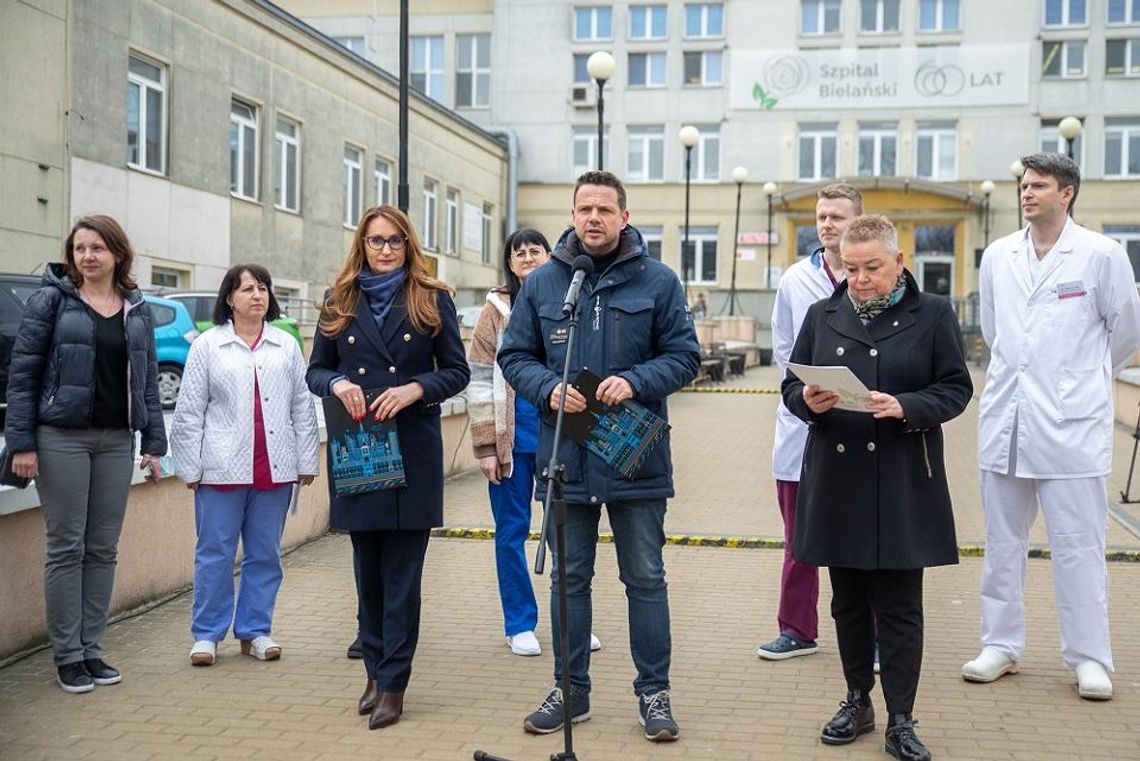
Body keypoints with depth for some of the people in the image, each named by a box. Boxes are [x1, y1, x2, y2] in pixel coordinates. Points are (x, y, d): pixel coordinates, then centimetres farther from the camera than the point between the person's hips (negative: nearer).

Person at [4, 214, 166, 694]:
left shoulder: (138, 311, 10)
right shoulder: (51, 301, 0)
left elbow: (148, 381, 12)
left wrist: (153, 444, 6)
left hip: (117, 441, 4)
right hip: (62, 437, -4)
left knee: (103, 549, 7)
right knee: (66, 547, 1)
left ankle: (91, 648, 17)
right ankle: (67, 655, 9)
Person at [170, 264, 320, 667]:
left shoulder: (287, 346, 9)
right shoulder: (207, 346, 2)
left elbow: (302, 407, 10)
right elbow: (190, 411, 2)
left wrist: (306, 461, 6)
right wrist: (190, 466, -2)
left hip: (274, 468, 3)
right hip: (222, 468, -2)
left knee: (265, 554, 9)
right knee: (215, 553, 3)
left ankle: (255, 630, 19)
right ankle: (207, 634, 14)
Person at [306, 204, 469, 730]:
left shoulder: (432, 300, 4)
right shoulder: (340, 302, 11)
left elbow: (457, 371, 4)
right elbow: (315, 370, 12)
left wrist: (415, 389, -14)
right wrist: (337, 383, -10)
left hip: (413, 450, -2)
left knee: (401, 572, -1)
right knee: (368, 569, 10)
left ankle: (393, 683, 4)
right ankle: (375, 671, 22)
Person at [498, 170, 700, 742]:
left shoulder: (658, 281, -1)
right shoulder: (541, 283, 5)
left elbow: (684, 355, -1)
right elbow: (515, 356, 6)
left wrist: (635, 382, -19)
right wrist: (549, 389, -14)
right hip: (565, 457, 2)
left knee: (645, 578, 7)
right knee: (569, 577, 12)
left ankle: (654, 691, 20)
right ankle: (570, 690, 26)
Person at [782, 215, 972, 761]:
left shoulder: (932, 314, 1)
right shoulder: (822, 315, 9)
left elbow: (956, 390, -2)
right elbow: (791, 385, 10)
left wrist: (905, 407, -19)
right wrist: (807, 400, -13)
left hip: (901, 487, -3)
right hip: (836, 481, 3)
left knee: (899, 607, 1)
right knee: (848, 602, 12)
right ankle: (857, 701, 27)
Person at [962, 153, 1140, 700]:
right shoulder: (998, 256, 7)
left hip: (1071, 424, -4)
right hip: (1005, 419, 4)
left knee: (1078, 545, 0)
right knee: (1002, 541, 11)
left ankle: (1090, 659, 10)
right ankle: (1001, 645, 21)